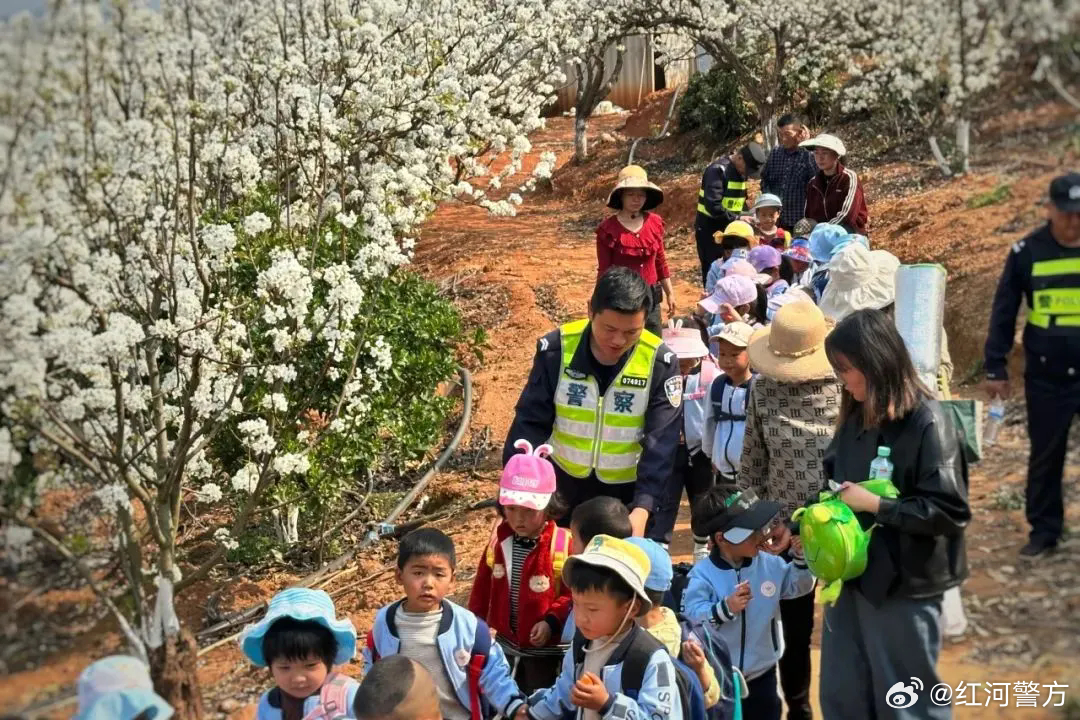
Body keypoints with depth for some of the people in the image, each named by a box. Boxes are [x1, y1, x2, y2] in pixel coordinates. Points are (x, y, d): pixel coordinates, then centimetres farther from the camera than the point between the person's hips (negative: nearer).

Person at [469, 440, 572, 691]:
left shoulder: (563, 544, -19)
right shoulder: (499, 541, -4)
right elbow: (483, 588, 6)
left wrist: (552, 621, -25)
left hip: (544, 647, -5)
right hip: (503, 643, 5)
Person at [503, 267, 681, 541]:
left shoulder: (659, 362, -19)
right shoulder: (556, 349, -16)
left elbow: (661, 442, -20)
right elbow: (531, 422, -11)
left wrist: (642, 510, -33)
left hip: (629, 492, -1)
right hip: (565, 485, 1)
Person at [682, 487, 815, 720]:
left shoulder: (769, 564, -4)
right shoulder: (702, 575, -19)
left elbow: (799, 587, 9)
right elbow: (691, 619, -26)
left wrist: (800, 558, -8)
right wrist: (725, 608, -38)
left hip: (762, 676, 4)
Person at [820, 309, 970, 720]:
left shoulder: (928, 424, -18)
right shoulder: (856, 416, 4)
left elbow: (950, 512, -21)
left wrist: (874, 504, -20)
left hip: (904, 585, -7)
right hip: (852, 574, 7)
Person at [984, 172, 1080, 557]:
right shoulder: (1027, 252, -3)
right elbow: (1004, 312, 2)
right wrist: (996, 368, 1)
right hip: (1045, 377, 1)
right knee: (1045, 456, 11)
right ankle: (1044, 530, 23)